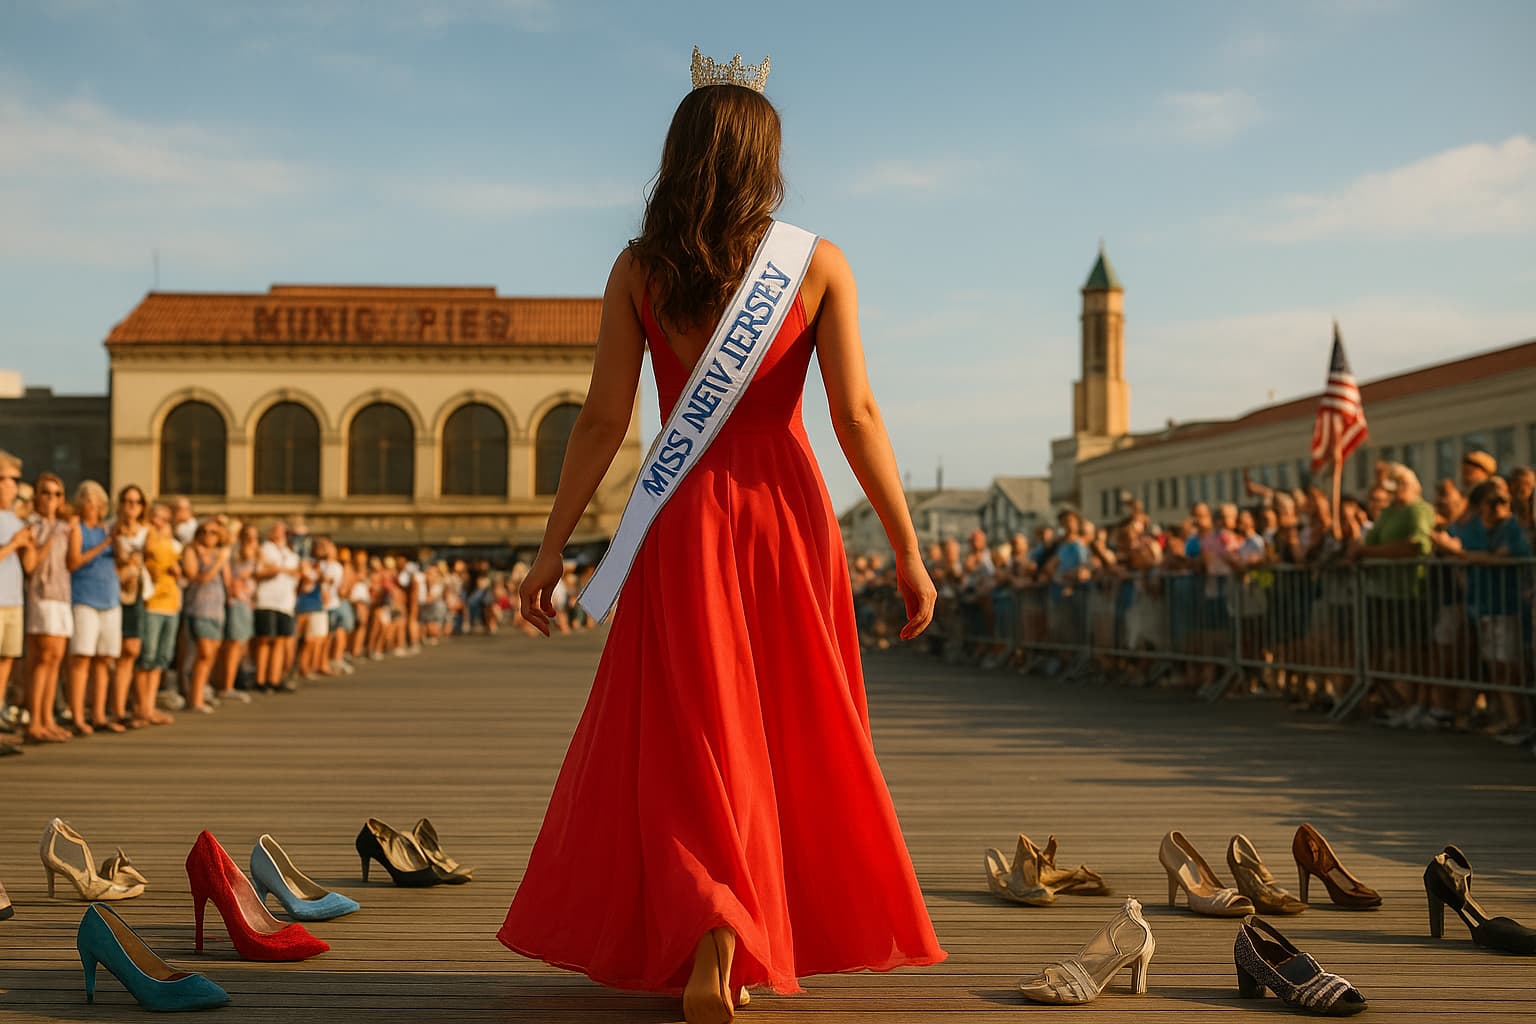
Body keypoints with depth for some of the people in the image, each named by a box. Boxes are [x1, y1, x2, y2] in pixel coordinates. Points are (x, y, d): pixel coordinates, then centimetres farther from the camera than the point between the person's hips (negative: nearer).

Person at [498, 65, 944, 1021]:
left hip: (686, 520, 0)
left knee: (690, 738, 6)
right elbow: (857, 414, -6)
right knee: (796, 735, 15)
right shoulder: (818, 263, -1)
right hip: (790, 512, 0)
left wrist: (553, 546, 3)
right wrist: (908, 547, -1)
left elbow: (603, 419, -3)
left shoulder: (639, 268, 1)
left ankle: (711, 936, -13)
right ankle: (796, 932, 26)